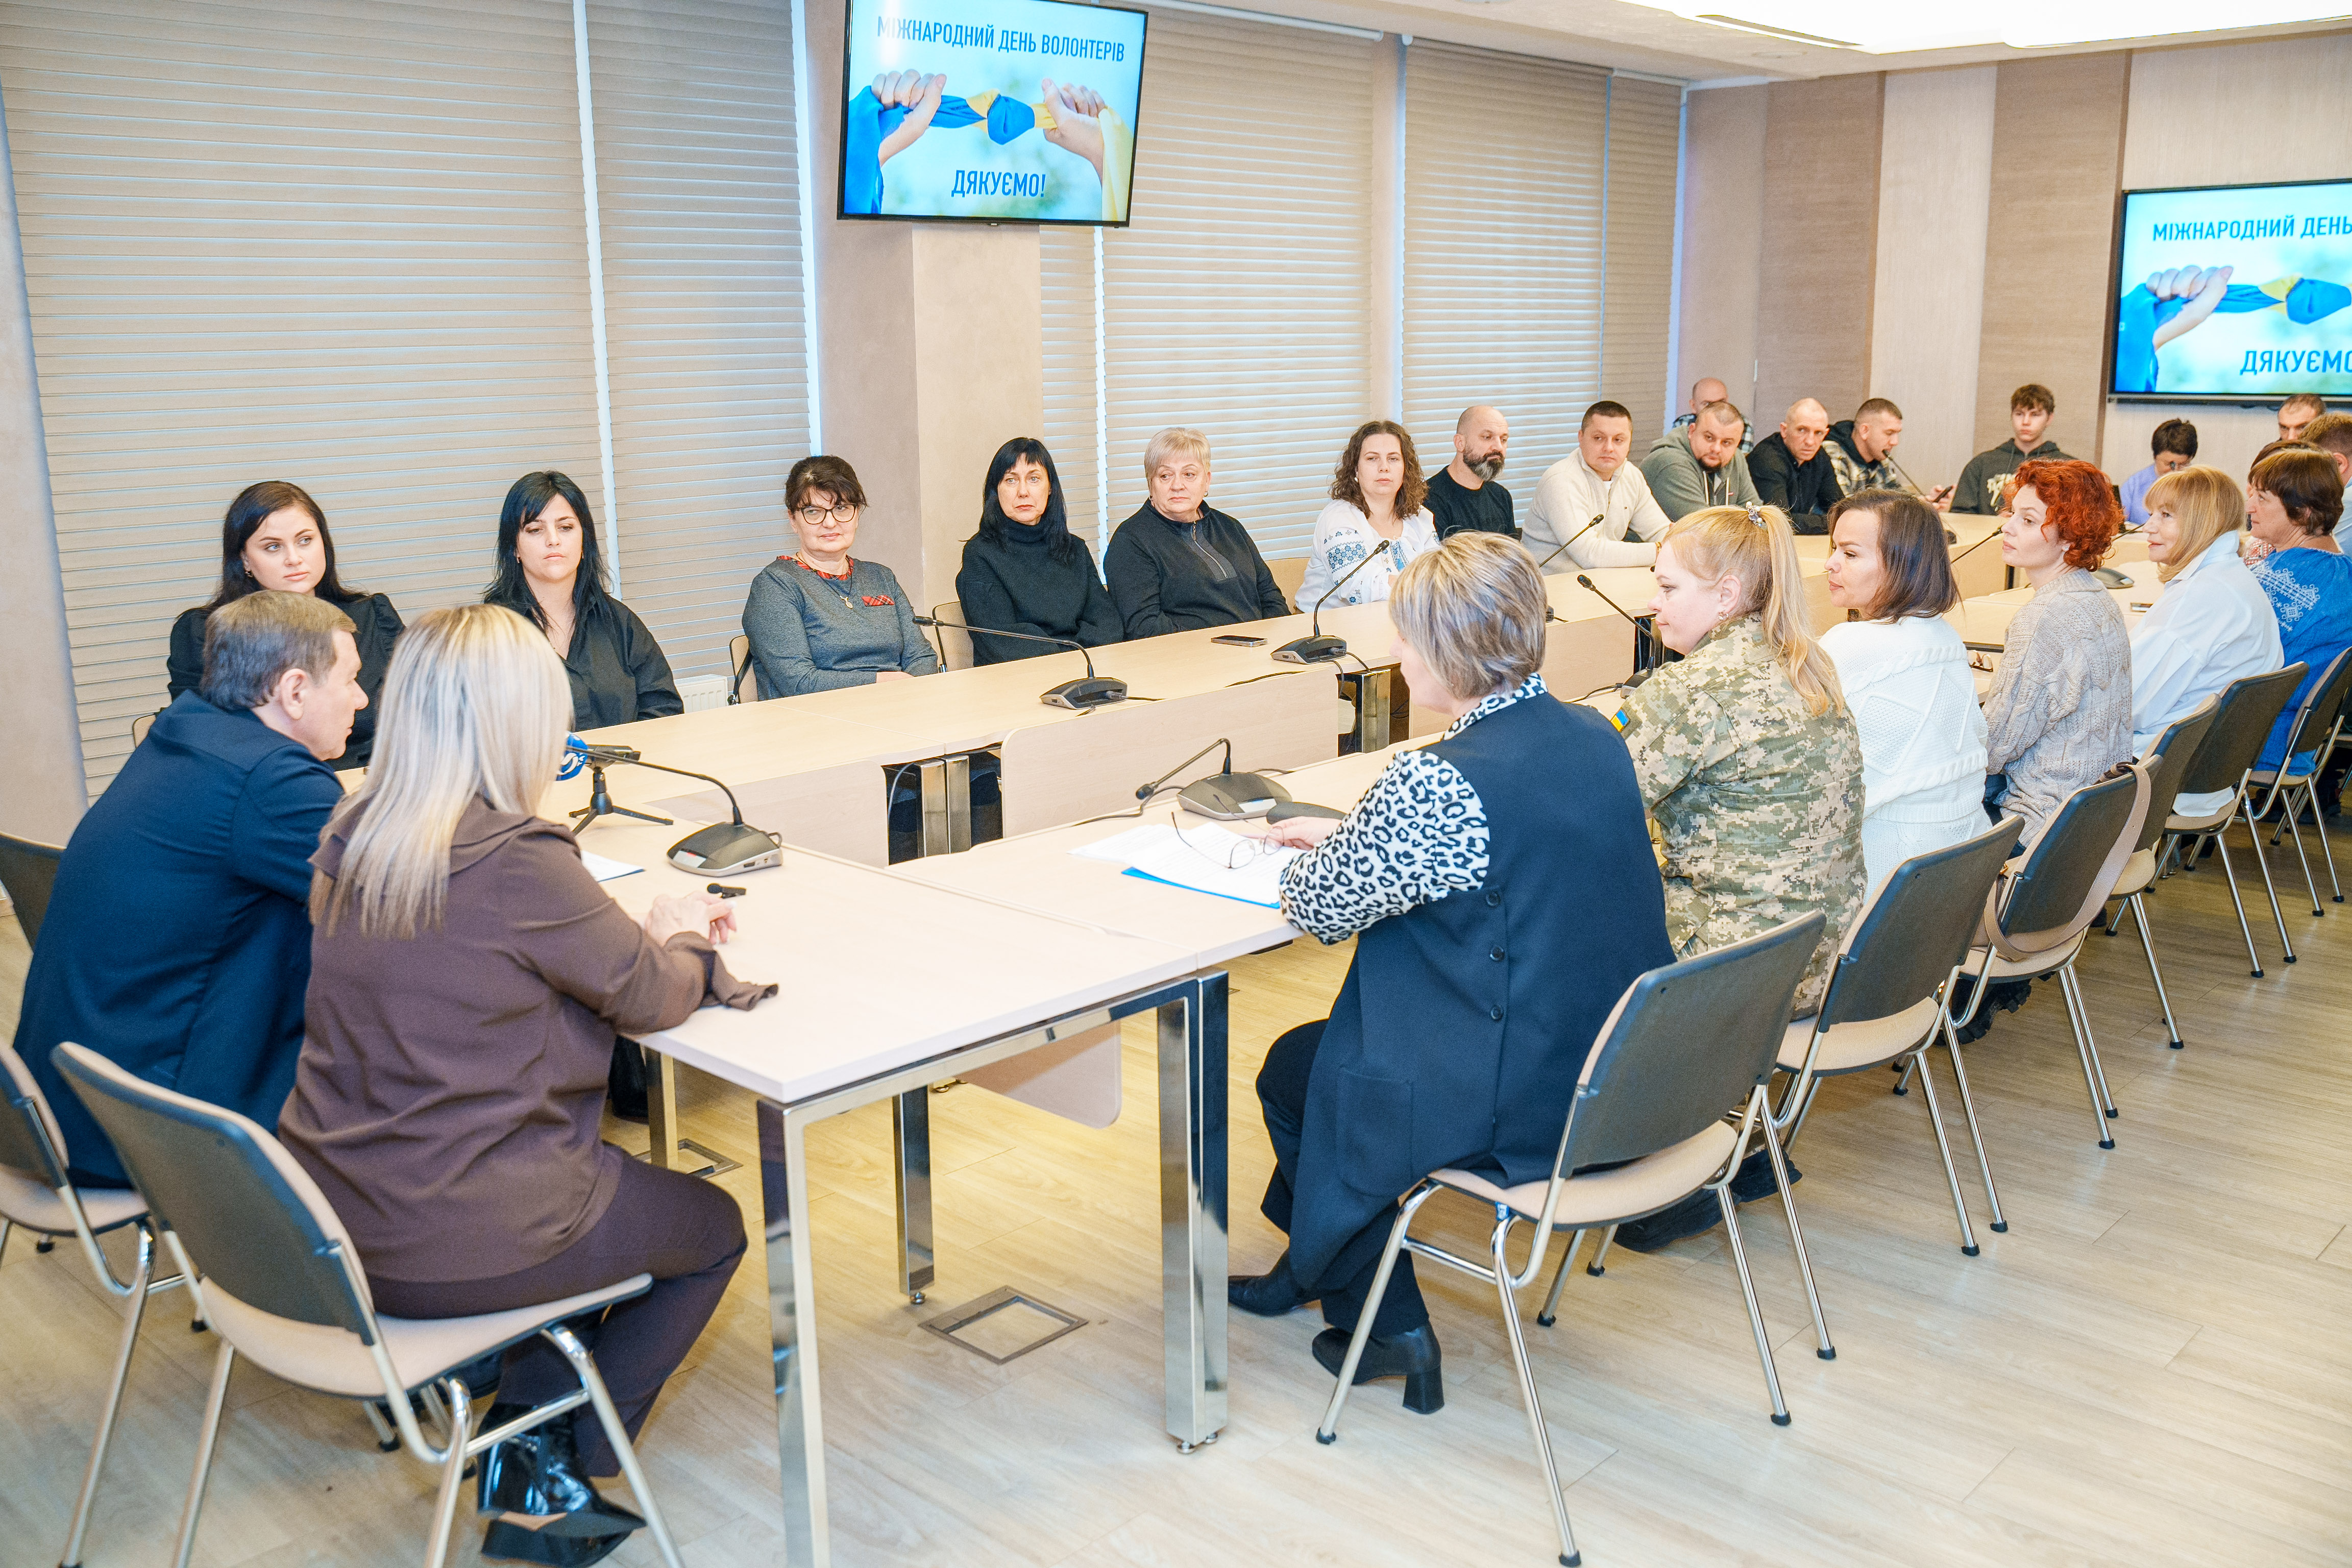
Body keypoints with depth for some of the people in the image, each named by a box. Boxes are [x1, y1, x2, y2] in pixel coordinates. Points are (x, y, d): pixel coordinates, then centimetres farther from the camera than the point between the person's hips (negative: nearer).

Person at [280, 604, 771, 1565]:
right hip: (450, 1250, -8)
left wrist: (653, 930, 10)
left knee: (603, 1184, 30)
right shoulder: (518, 860, -24)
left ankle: (522, 1440, 26)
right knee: (712, 1231, 18)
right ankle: (547, 1487, 23)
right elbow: (649, 995, -11)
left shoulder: (351, 838, 1)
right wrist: (681, 939, 11)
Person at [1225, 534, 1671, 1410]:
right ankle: (1307, 1269, 45)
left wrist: (1317, 857, 11)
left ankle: (1385, 1324, 27)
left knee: (1294, 1073, 17)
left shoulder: (1438, 784, -25)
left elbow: (1319, 909, -12)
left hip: (1519, 1106, -8)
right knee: (1333, 1041, 27)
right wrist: (1348, 834, 20)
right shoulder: (1595, 738, 1)